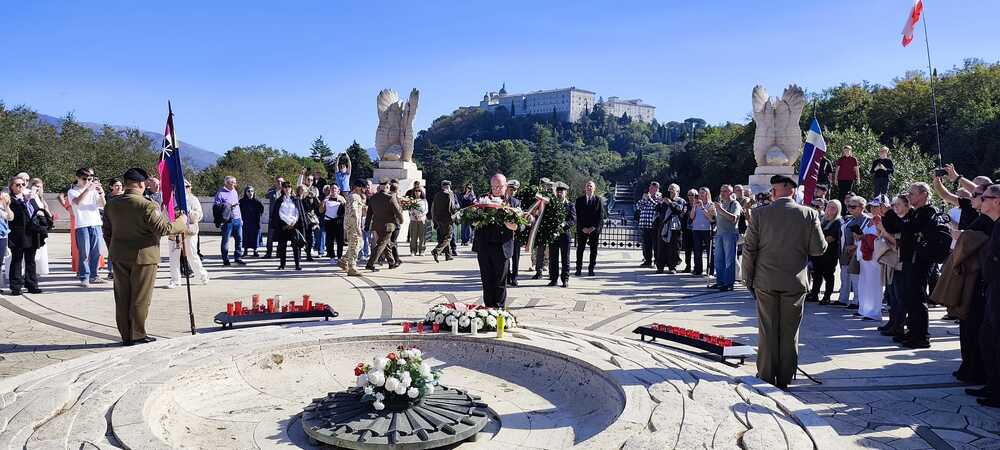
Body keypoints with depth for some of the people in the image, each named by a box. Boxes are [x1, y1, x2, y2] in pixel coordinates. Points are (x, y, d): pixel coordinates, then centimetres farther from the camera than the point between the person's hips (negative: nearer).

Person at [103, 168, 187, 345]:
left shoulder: (111, 204, 5)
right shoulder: (147, 205, -17)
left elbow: (107, 233, 11)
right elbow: (163, 229, -18)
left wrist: (114, 252, 21)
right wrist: (181, 222, -3)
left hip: (119, 258, 6)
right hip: (143, 257, -6)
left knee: (122, 297, 12)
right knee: (140, 298, 4)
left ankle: (125, 335, 20)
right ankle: (138, 335, 11)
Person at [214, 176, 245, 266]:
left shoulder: (235, 192, 19)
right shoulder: (221, 193, -2)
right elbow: (217, 205, -8)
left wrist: (241, 218, 20)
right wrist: (227, 205, -19)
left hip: (237, 219, 6)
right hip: (227, 220, -6)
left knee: (239, 238, 4)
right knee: (226, 240, 1)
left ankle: (238, 257, 13)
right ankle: (225, 259, 9)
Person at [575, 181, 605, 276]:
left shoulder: (599, 200, 3)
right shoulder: (579, 200, 6)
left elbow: (601, 215, -1)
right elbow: (577, 215, 2)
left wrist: (594, 227, -10)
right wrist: (582, 228, -8)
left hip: (595, 229, 0)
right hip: (582, 229, 1)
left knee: (593, 250, 2)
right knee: (580, 249, 1)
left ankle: (591, 269, 8)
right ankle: (578, 269, 8)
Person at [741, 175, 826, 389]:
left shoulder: (760, 213, -7)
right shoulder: (809, 214, -6)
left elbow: (749, 249, -5)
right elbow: (819, 249, -4)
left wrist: (748, 277, 5)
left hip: (765, 281, 0)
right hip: (795, 282, 0)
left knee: (767, 331, 8)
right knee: (789, 331, 9)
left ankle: (766, 377, 14)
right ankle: (784, 379, 16)